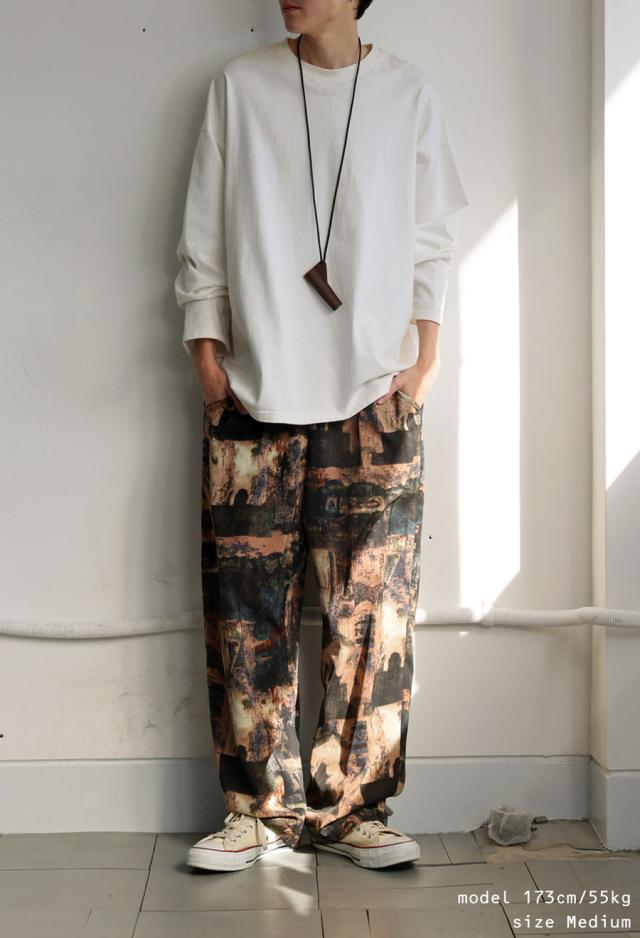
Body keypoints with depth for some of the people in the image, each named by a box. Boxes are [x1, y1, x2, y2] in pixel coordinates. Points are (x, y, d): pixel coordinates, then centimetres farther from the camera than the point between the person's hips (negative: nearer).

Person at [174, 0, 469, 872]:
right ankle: (262, 807, 12)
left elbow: (432, 237, 11)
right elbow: (203, 233, 8)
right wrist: (205, 350, 1)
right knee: (248, 602, -1)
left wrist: (425, 346, 1)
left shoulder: (408, 92, 10)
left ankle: (351, 806, 12)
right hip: (256, 391, 0)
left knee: (372, 604, 0)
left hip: (375, 393, 0)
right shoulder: (240, 84, 9)